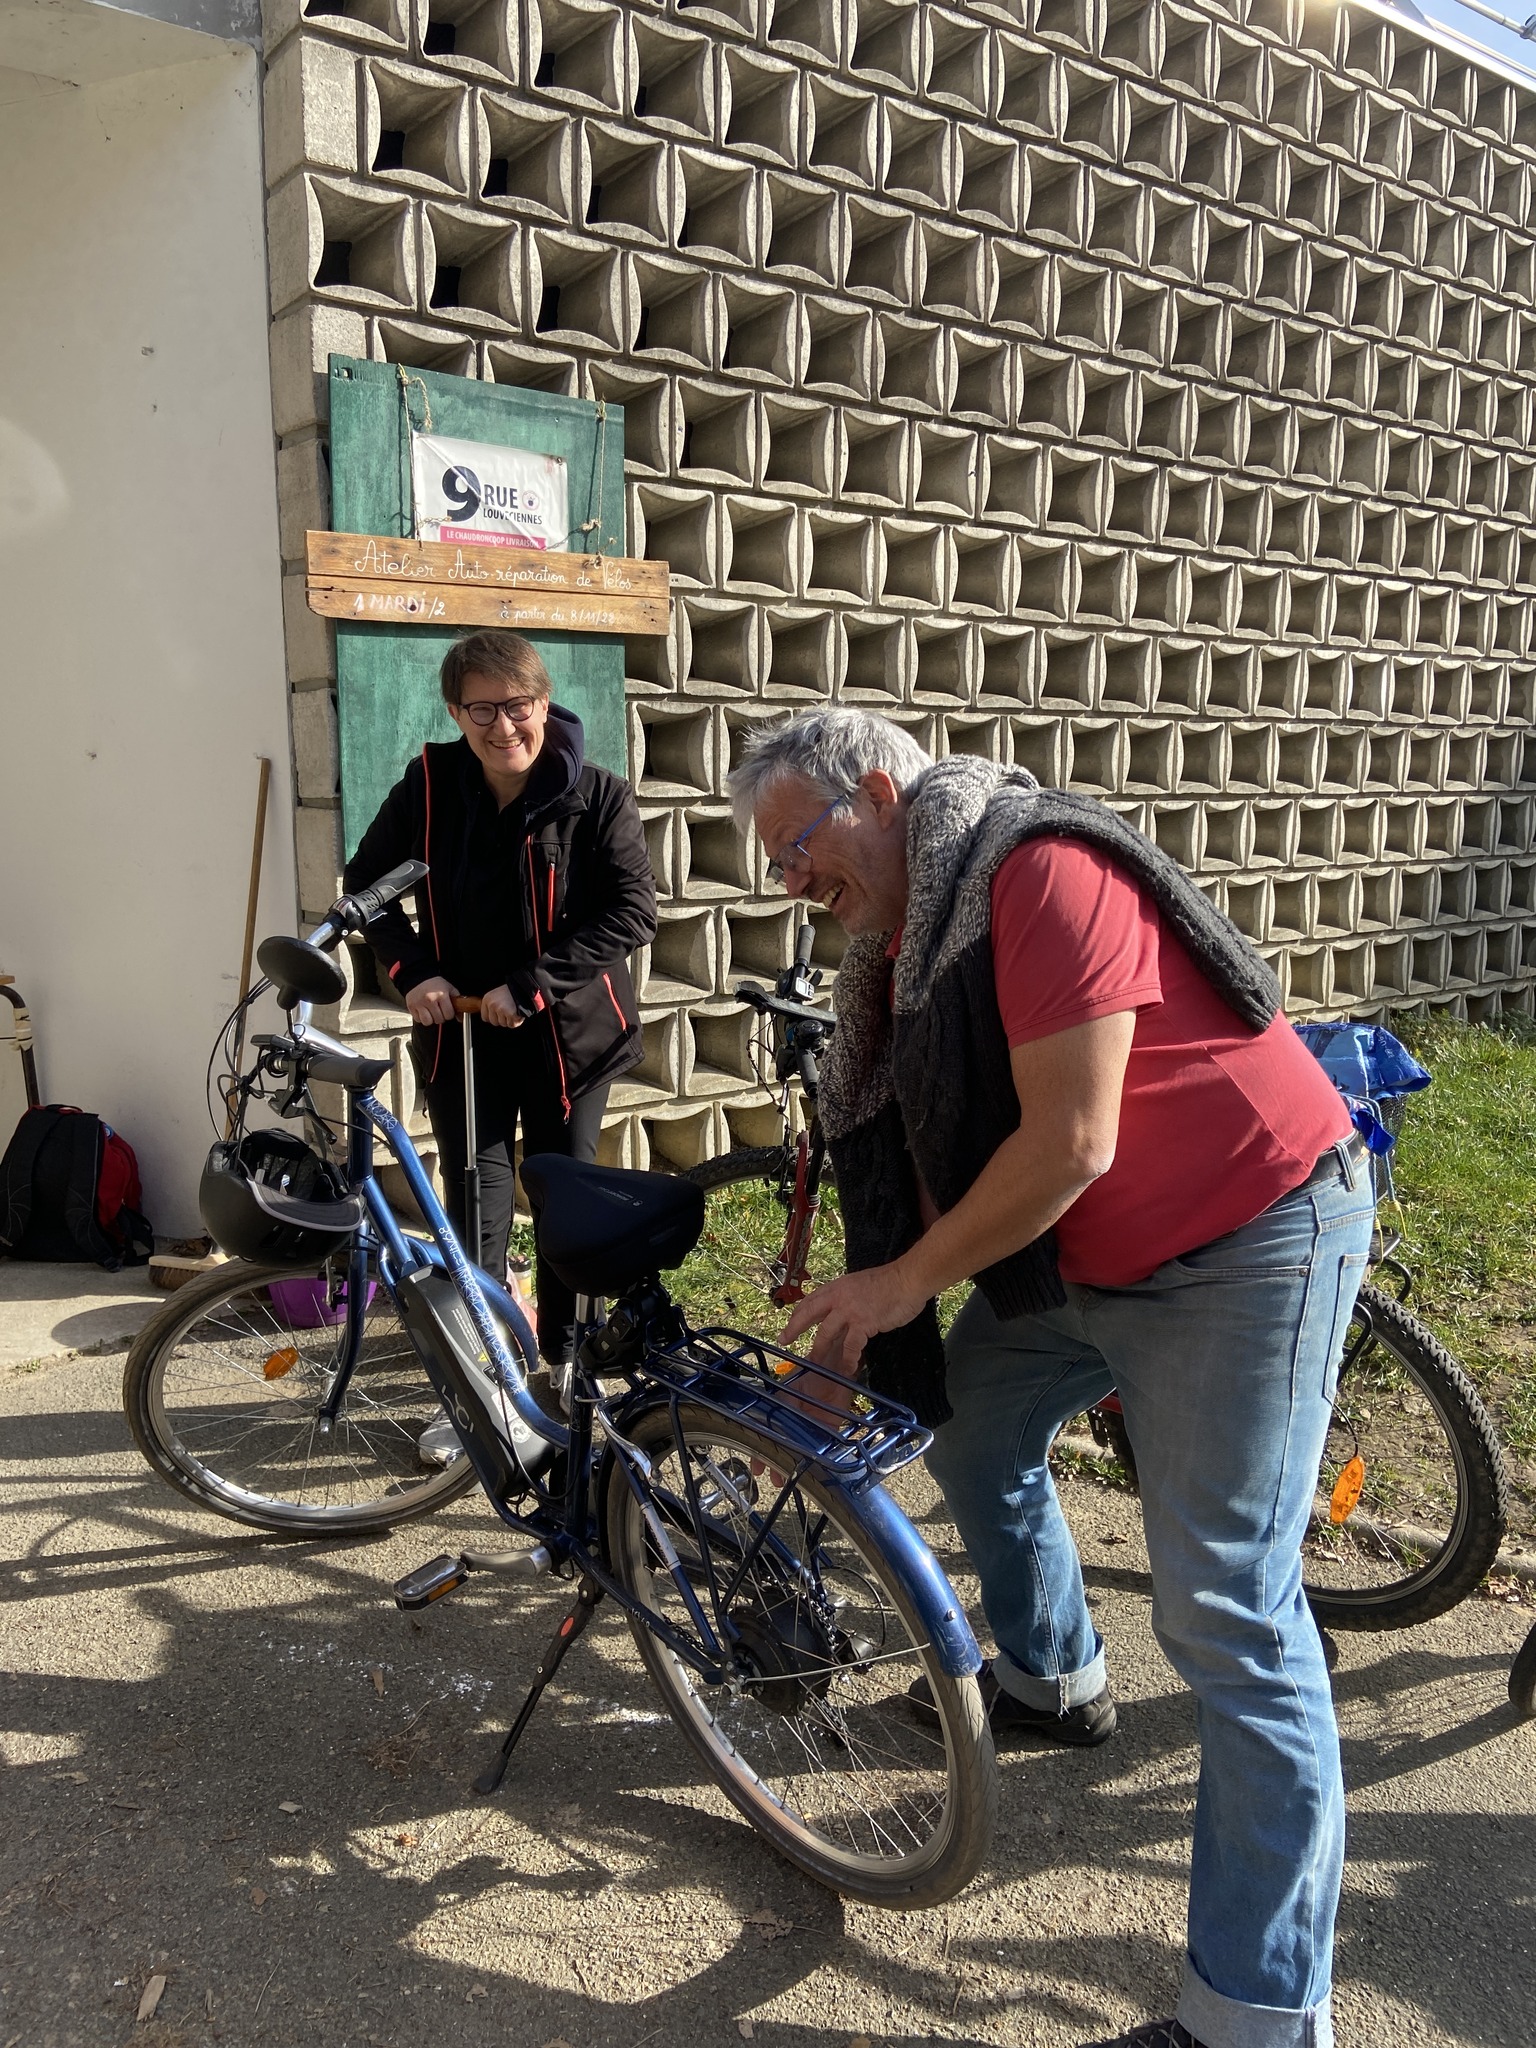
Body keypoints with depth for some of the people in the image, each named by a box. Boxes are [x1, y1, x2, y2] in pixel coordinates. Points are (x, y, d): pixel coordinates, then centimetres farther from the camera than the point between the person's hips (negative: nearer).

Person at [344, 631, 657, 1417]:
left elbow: (632, 912, -18)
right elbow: (367, 879, 5)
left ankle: (566, 1364, 32)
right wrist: (411, 971, -9)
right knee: (475, 1209, 2)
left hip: (565, 1031, -1)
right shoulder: (429, 786, -6)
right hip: (463, 1029, 1)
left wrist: (531, 985, -23)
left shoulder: (598, 795, -13)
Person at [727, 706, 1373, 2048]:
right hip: (1083, 1259, 10)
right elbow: (924, 1154, 10)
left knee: (1226, 1613, -8)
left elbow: (1071, 1144, -26)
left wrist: (909, 1280, -16)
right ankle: (1052, 1682, 45)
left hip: (1244, 1245, -9)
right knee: (971, 1429, 21)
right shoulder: (903, 941, 7)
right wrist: (853, 1332, 7)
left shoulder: (1043, 877, -22)